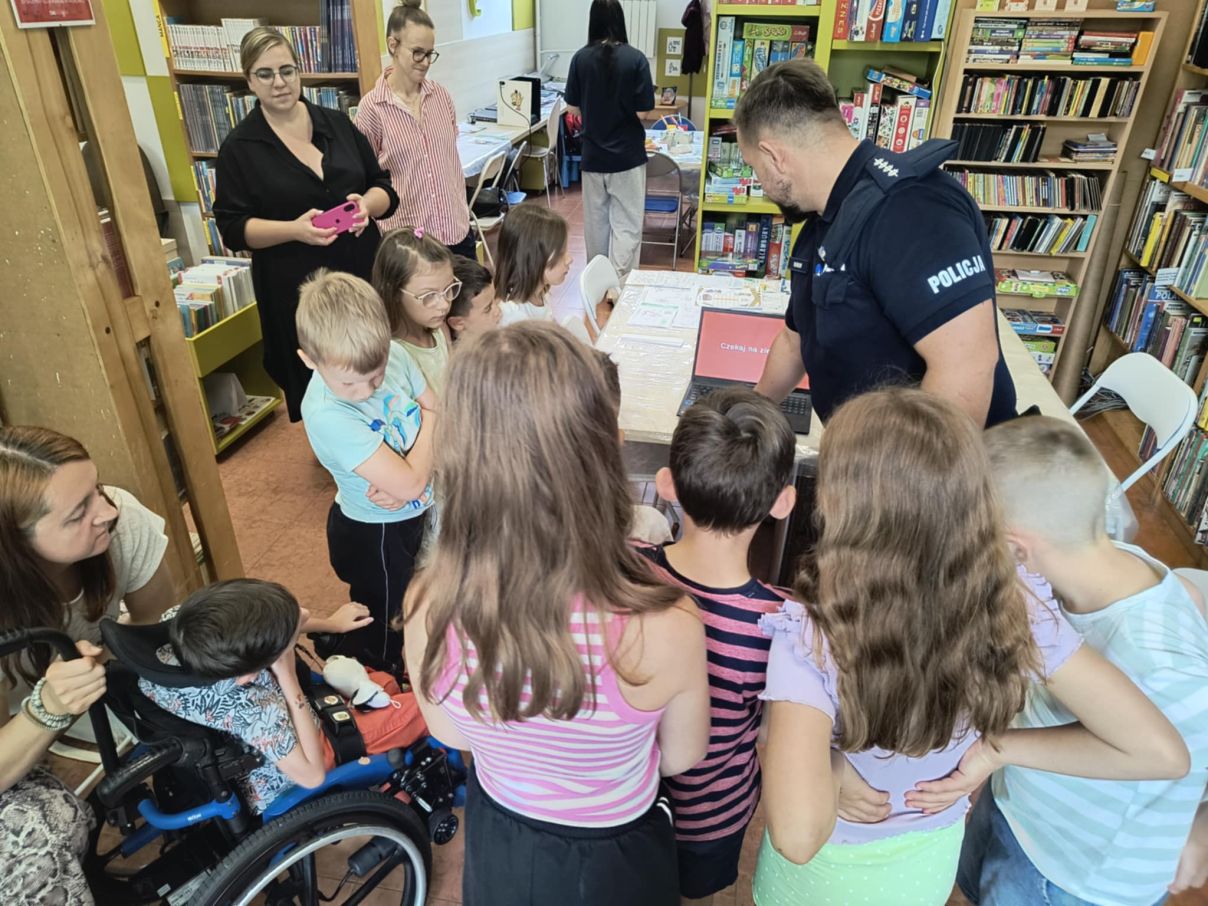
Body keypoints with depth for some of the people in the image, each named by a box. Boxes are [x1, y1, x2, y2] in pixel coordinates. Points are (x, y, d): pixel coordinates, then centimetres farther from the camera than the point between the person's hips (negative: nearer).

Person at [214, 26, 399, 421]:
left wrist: (367, 204, -14)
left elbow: (384, 187, 10)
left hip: (363, 273, 3)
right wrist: (294, 229, -23)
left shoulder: (337, 123, 7)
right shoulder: (239, 147, -3)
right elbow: (233, 227, -6)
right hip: (297, 292, -3)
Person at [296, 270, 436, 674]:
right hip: (375, 534, -7)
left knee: (410, 599, 31)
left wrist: (409, 479, -22)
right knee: (378, 627, 18)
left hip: (411, 516, 7)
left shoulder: (394, 354, -16)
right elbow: (409, 482, -34)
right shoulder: (326, 414, -34)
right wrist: (428, 423, -17)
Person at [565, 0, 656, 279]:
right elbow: (644, 110, -10)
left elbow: (572, 108, 1)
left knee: (595, 221, 15)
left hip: (593, 155, 3)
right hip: (627, 155, -3)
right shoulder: (635, 59, -10)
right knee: (626, 224, 3)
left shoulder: (580, 58, -3)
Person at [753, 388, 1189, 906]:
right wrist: (994, 747, -16)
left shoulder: (809, 635, -39)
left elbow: (797, 834, -48)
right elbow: (1162, 752, -19)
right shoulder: (1013, 611, -27)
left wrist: (837, 770, -27)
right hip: (930, 863, 3)